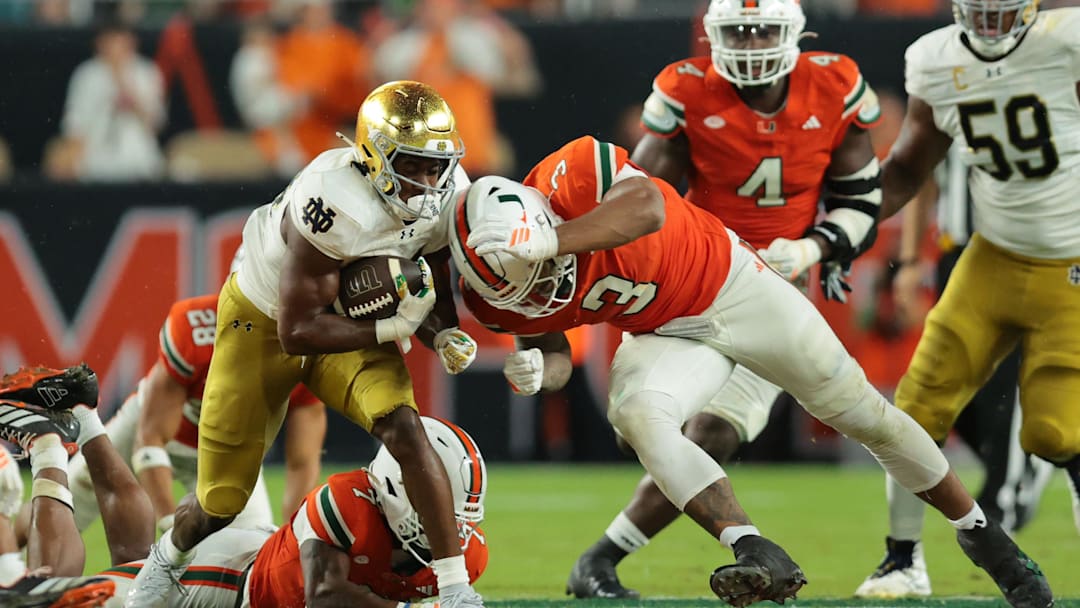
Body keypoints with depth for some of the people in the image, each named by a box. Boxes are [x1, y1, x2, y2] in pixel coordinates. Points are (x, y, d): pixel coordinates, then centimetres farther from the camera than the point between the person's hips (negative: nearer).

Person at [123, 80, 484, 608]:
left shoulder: (445, 198, -18)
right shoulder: (337, 204, -39)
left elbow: (432, 286, -1)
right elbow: (298, 331, -34)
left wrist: (445, 337, -22)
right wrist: (393, 330, -35)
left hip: (350, 321, 4)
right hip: (263, 321, -4)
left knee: (402, 426, -26)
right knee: (222, 502, 7)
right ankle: (170, 555, 44)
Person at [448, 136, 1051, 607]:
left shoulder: (570, 177, -32)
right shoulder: (509, 292, -16)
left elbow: (649, 207, -51)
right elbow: (556, 351, 1)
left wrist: (547, 242, -57)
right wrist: (539, 368, -22)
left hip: (732, 284, -3)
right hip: (667, 337, 3)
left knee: (865, 413, 6)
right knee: (636, 415, -29)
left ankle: (978, 529, 25)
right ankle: (759, 555, -33)